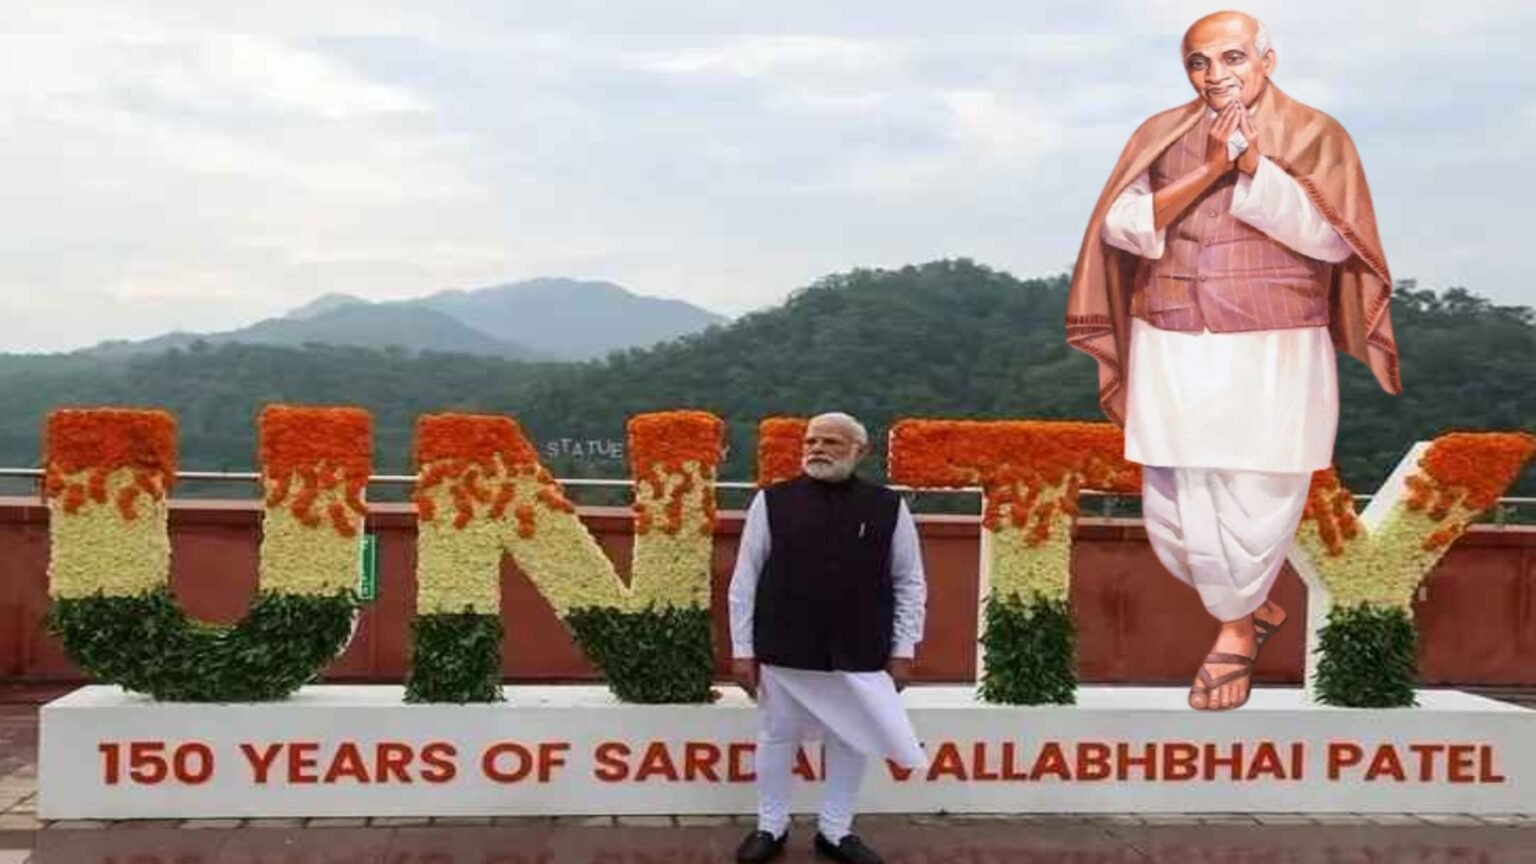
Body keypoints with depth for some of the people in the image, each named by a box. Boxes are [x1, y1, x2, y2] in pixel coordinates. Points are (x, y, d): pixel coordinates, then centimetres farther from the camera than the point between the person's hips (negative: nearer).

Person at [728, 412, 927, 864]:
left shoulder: (888, 507, -2)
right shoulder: (772, 502, -3)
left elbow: (909, 582, 4)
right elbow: (744, 580, 0)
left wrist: (903, 650, 1)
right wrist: (743, 649, -1)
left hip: (860, 656, 1)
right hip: (784, 651, 0)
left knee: (851, 742, 12)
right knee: (776, 738, 12)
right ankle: (770, 828, 30)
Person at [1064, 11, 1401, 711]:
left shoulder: (1313, 135, 0)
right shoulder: (1161, 135, 6)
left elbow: (1333, 237, -11)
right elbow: (1122, 226, -5)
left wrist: (1253, 166, -17)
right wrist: (1209, 171, -15)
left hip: (1273, 358, -2)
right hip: (1174, 356, 3)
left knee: (1256, 504, 1)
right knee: (1173, 513, 5)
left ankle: (1234, 630, 25)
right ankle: (1256, 606, 30)